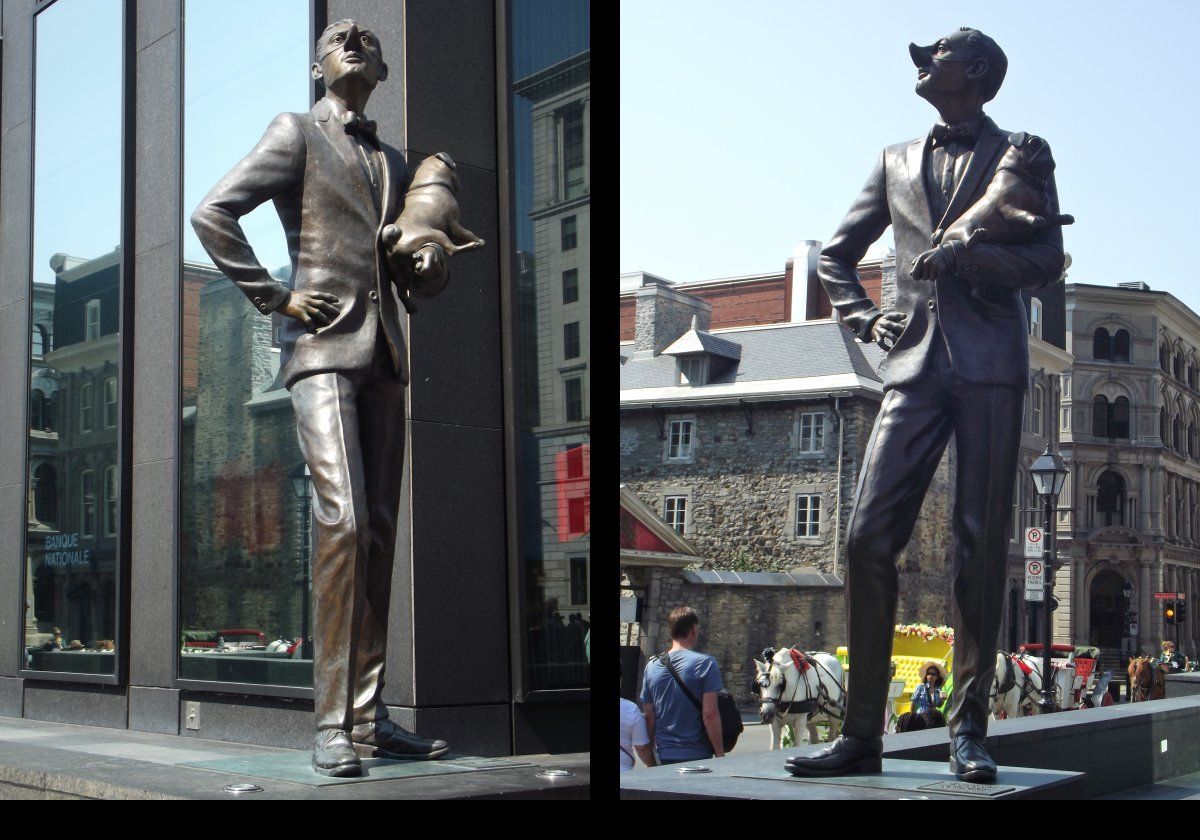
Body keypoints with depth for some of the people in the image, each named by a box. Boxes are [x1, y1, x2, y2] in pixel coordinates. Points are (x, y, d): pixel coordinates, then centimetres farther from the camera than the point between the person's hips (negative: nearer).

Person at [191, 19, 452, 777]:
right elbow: (213, 213, -6)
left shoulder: (393, 163, 23)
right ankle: (333, 724, -16)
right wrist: (274, 297, -9)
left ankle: (369, 716, 8)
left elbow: (415, 284, 26)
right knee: (344, 522, -19)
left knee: (379, 532, 3)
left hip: (383, 358, 6)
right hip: (323, 350, -6)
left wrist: (432, 264, 3)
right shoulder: (296, 133, 5)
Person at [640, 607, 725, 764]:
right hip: (697, 756, -4)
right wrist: (720, 753, -8)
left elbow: (649, 716, 7)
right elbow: (710, 714, -14)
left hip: (664, 757, 4)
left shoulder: (652, 666, 4)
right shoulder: (705, 663, -9)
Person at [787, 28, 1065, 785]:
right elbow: (836, 254, 27)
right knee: (869, 536, -8)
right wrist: (864, 318, 10)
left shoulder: (1018, 155, 11)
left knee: (982, 547, -4)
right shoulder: (897, 162, 21)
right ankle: (862, 734, -4)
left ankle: (970, 730, 3)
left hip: (990, 366, -3)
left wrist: (965, 256, -14)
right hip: (915, 366, 3)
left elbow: (1048, 259, 0)